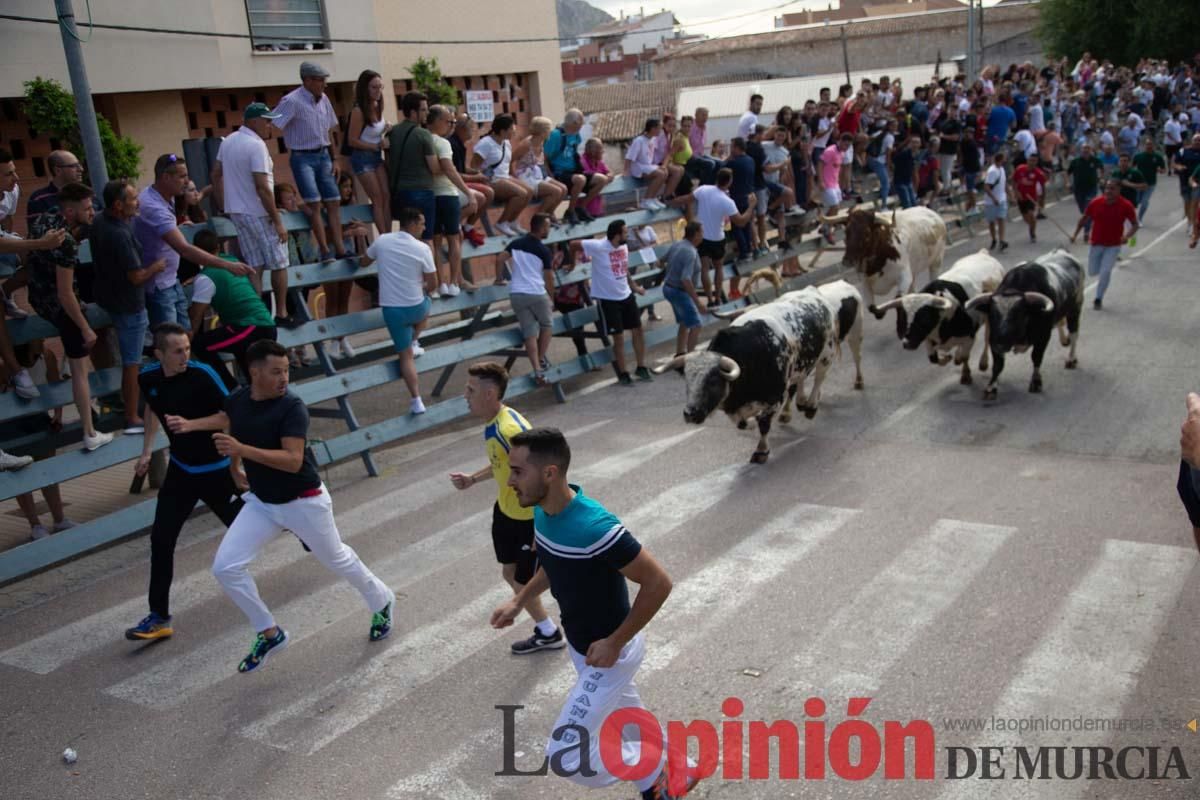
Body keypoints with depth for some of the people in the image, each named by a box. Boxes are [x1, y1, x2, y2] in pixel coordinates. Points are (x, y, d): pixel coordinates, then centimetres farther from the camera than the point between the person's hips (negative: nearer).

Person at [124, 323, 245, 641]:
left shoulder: (203, 374, -21)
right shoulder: (147, 378, -5)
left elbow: (231, 415, -16)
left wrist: (191, 424, -29)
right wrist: (147, 451, 14)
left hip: (215, 469, -4)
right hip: (180, 469, 4)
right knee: (161, 539, -4)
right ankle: (159, 617, 4)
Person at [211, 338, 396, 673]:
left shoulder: (292, 407, -24)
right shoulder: (236, 401, -6)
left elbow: (293, 461, -34)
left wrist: (243, 449, -42)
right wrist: (235, 468, 29)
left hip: (303, 502, -5)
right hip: (261, 501, 5)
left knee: (337, 560, 14)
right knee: (225, 567, -6)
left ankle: (381, 602, 43)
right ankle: (269, 633, 12)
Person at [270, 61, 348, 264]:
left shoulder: (323, 99, 7)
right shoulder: (292, 101, -14)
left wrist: (334, 160, 12)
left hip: (323, 156, 7)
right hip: (302, 157, -7)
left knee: (333, 202, 3)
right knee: (313, 203, -14)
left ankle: (340, 250, 7)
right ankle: (325, 251, -10)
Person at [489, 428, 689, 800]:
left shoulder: (595, 527, -35)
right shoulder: (544, 512, -8)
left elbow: (658, 582, -28)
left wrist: (615, 643, -23)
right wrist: (519, 602, 3)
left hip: (610, 653, -8)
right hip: (583, 646, 8)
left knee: (564, 755, -4)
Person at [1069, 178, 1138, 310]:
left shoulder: (1126, 206, -14)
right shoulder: (1095, 203, -10)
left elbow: (1135, 224, -6)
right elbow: (1084, 218, 6)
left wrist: (1127, 236, -25)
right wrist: (1075, 234, -2)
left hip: (1113, 246, -2)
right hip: (1096, 244, 3)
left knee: (1105, 271, -15)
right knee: (1092, 272, 11)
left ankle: (1098, 299, 4)